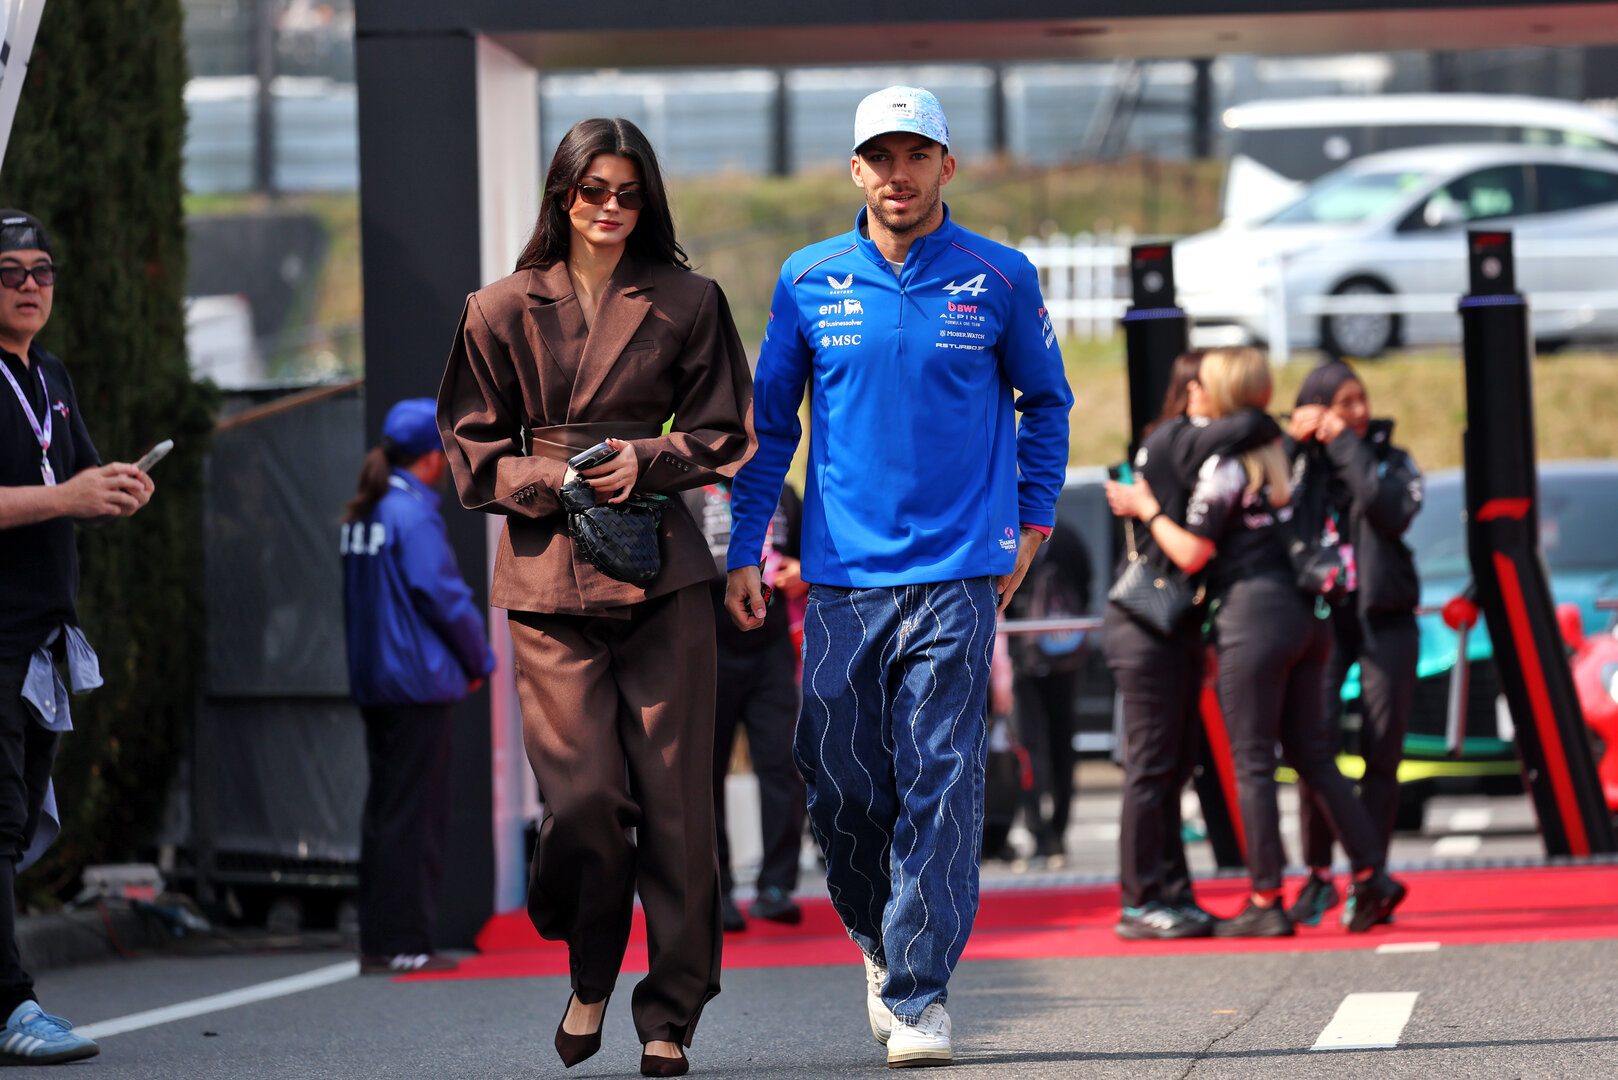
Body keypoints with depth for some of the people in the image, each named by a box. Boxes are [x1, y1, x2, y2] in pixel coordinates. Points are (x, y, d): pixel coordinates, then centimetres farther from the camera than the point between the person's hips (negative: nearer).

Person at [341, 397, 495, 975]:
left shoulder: (360, 516, 12)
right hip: (421, 680, -8)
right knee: (414, 814, -5)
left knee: (384, 811, 12)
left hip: (373, 682, 8)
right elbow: (446, 596, -15)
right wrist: (480, 662, -1)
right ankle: (404, 943, -5)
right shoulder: (414, 513, -14)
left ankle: (378, 942, 14)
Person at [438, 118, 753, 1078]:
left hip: (662, 566, 0)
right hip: (550, 568, 0)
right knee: (584, 793, -9)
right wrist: (557, 478, -8)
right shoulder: (504, 311, 7)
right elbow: (475, 451, 9)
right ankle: (589, 976, 17)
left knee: (675, 794, -4)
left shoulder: (688, 303, 8)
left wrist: (644, 461, -8)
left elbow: (721, 437, 10)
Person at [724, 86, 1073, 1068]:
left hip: (958, 575, -2)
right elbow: (769, 420, 13)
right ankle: (879, 939, 30)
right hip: (842, 578, 2)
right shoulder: (810, 282, 5)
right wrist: (747, 551, 8)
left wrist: (1032, 523, 10)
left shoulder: (1000, 280, 2)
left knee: (941, 783, -8)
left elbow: (1045, 401, 16)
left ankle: (921, 994, -5)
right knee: (840, 784, 3)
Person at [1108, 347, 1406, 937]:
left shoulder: (1224, 465, -11)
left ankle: (1266, 902, -2)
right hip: (1300, 614, 8)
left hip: (1252, 617, -8)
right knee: (1312, 754, 12)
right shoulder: (1280, 452, 12)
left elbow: (1192, 554, -12)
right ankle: (1371, 875, 6)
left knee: (1252, 762, -2)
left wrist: (1148, 510, 1)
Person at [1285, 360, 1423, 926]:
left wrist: (1346, 447, -11)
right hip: (1321, 618, -1)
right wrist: (1294, 448, -14)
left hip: (1384, 619, 1)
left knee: (1381, 753, -2)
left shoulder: (1392, 460, 7)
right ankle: (1319, 875, -3)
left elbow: (1394, 512, -13)